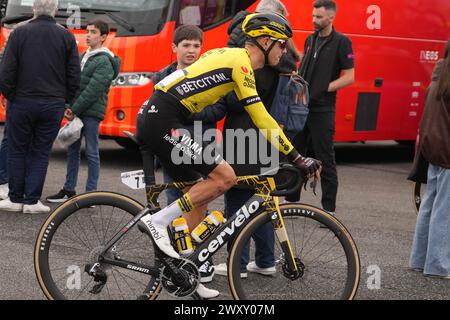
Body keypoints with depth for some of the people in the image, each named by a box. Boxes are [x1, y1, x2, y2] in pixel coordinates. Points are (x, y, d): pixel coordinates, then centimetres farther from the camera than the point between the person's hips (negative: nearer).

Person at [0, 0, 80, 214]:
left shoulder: (19, 33, -5)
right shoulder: (66, 37, 0)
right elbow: (74, 75, 0)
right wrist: (67, 101, 11)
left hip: (22, 102, -1)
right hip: (53, 105, 1)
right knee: (40, 152, 8)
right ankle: (32, 201, 7)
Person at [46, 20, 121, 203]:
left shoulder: (104, 61, -11)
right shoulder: (83, 56, 15)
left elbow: (93, 90, -17)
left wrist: (75, 109, -17)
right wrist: (70, 107, 2)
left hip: (91, 113, -8)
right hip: (76, 111, 8)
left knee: (91, 153, -1)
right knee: (72, 150, 11)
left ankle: (91, 193, 5)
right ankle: (69, 190, 19)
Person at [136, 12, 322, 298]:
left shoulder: (230, 55, 17)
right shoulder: (241, 62, -10)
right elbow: (262, 120, -13)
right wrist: (299, 159, -10)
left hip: (153, 117, 10)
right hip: (163, 122, -10)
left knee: (199, 193, 12)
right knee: (225, 177, -14)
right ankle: (159, 221, -8)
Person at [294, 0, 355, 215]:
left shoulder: (341, 42, -8)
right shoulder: (311, 39, 12)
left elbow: (349, 77, -12)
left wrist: (323, 89, -16)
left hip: (322, 110, -7)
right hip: (301, 106, 7)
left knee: (325, 160, -2)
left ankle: (329, 209, 3)